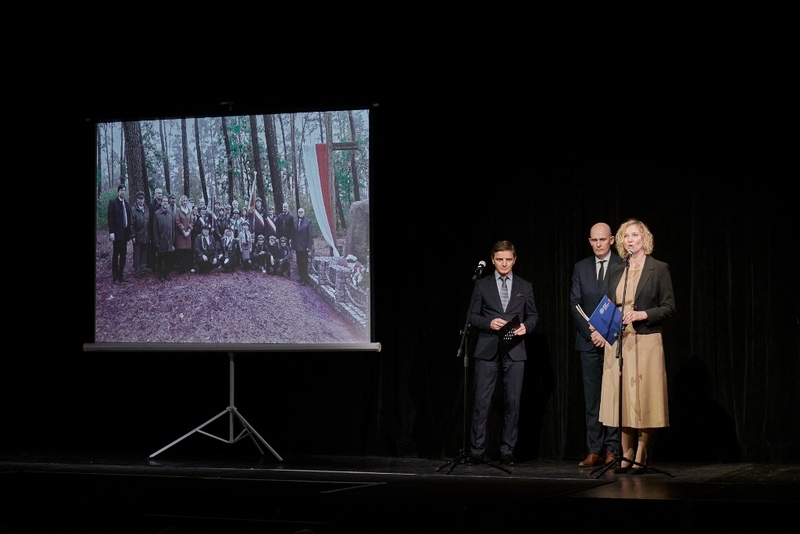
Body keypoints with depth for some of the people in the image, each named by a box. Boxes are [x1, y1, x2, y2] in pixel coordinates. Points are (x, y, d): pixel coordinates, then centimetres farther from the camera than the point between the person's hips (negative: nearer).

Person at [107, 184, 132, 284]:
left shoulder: (126, 203, 12)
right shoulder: (113, 202, -5)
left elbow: (128, 218, 13)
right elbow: (110, 218, -9)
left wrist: (129, 232, 7)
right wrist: (111, 232, -16)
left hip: (125, 233, 6)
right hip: (117, 233, -6)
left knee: (123, 255, 7)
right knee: (115, 255, -1)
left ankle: (120, 275, 14)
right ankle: (115, 277, 2)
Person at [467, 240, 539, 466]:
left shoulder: (525, 286, 12)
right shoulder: (482, 285, 8)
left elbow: (533, 315, 13)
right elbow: (472, 316, 7)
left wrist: (526, 326, -8)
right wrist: (489, 323, -12)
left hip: (514, 351, 1)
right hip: (487, 350, -1)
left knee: (513, 402, 1)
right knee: (481, 401, -4)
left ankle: (507, 451, 8)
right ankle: (477, 451, 0)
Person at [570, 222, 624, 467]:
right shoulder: (580, 268, 11)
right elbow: (575, 304, 6)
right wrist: (591, 332, -6)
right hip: (589, 341, 3)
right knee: (591, 398, 2)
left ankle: (612, 450, 1)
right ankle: (594, 451, 3)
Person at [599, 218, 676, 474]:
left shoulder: (659, 269, 0)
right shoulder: (615, 270, 13)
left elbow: (669, 307, -3)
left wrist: (641, 315, -15)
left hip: (646, 342, -4)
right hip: (618, 342, 4)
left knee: (643, 400, -4)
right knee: (622, 400, 3)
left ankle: (641, 457, 4)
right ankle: (627, 455, 10)